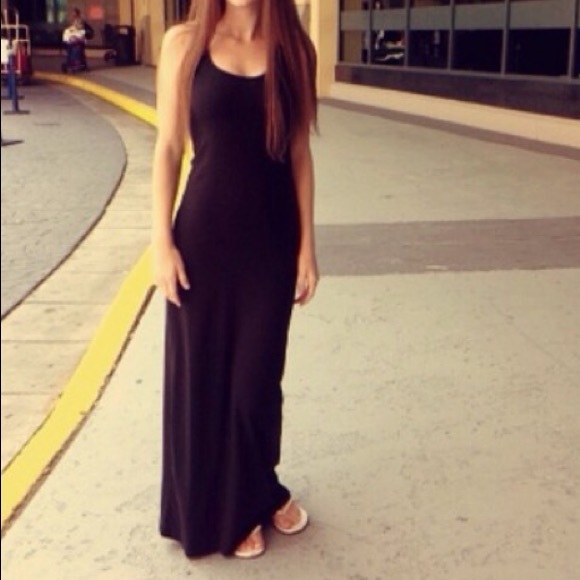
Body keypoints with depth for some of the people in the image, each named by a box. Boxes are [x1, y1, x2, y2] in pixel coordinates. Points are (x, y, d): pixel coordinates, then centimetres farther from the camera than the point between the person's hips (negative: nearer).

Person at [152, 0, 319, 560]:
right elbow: (168, 146, -2)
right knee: (203, 375, 9)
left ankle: (258, 493, 36)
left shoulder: (293, 48, 2)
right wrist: (162, 240, -7)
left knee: (258, 374, 11)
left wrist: (307, 243, 1)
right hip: (205, 232, -1)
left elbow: (298, 152, 3)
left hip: (272, 234, 1)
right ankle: (219, 509, 30)